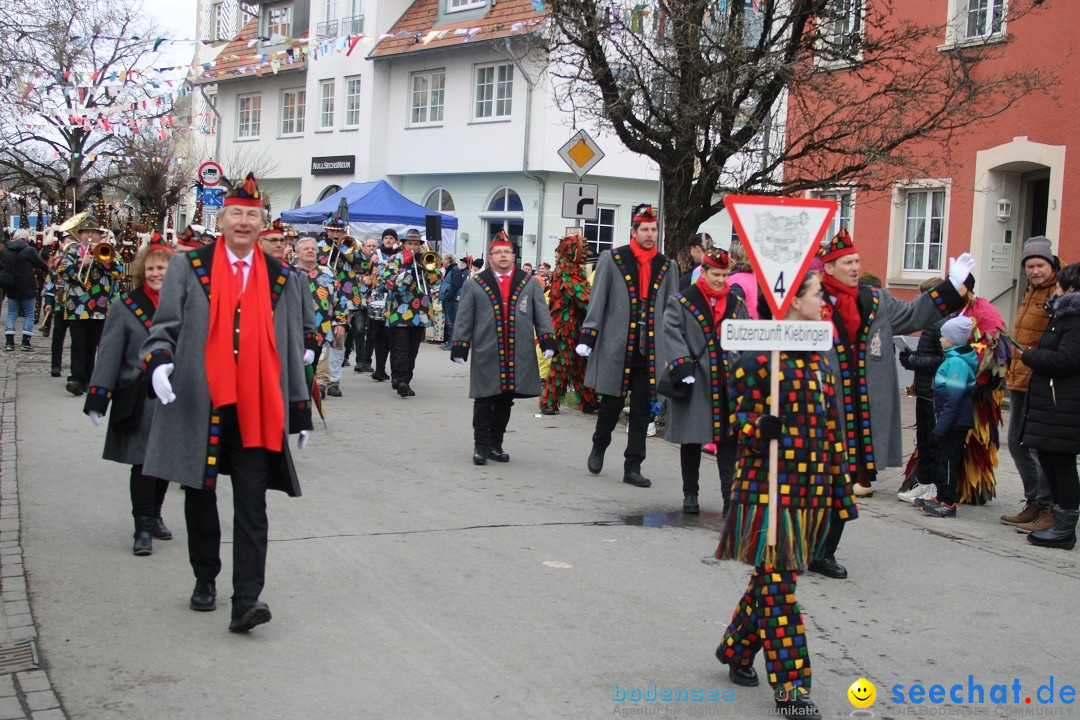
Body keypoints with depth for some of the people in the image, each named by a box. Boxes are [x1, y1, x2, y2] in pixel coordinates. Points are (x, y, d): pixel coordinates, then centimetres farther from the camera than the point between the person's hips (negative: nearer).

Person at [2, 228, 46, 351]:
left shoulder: (4, 250, 1)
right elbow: (42, 265, -9)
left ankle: (9, 341, 5)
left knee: (12, 313, 13)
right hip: (27, 288, -4)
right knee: (29, 314, 7)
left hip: (11, 288, 4)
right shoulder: (29, 250, -15)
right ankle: (26, 341, 0)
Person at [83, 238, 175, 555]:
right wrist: (97, 400, -9)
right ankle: (143, 528, 5)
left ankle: (154, 516, 29)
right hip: (139, 401, -3)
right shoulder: (126, 307, -4)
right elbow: (109, 355, -5)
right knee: (142, 464, -2)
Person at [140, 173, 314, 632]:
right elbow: (165, 326, 3)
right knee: (201, 496, 14)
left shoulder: (281, 278, 9)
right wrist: (159, 361, -19)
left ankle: (246, 602, -7)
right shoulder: (189, 268, 5)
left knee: (251, 506, -6)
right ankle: (205, 580, 33)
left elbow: (291, 349, 12)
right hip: (198, 405, 0)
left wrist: (300, 411, 11)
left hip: (256, 411, 0)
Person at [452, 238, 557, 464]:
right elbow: (464, 319, 5)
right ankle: (481, 446, 10)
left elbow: (542, 314, 6)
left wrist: (547, 340, -7)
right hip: (486, 355, -2)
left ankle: (496, 445, 19)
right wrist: (459, 347, -1)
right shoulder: (474, 285, 7)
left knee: (505, 401, 8)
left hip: (519, 357, 2)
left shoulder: (530, 284, 11)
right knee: (484, 402, 1)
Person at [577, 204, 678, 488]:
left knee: (642, 409, 5)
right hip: (616, 346, -2)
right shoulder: (612, 260, 0)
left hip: (650, 349, 3)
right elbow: (597, 301, -1)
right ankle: (598, 448, 32)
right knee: (612, 402, 5)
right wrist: (588, 337, -6)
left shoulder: (666, 266, 9)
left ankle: (633, 467, 13)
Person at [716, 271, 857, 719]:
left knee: (773, 578, 15)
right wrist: (762, 429, -34)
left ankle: (736, 649, 33)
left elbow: (829, 428, 16)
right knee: (778, 584, -3)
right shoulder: (760, 354, -12)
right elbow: (744, 424, -11)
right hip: (770, 486, -7)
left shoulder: (818, 355, 12)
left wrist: (839, 489, 17)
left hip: (809, 489, 7)